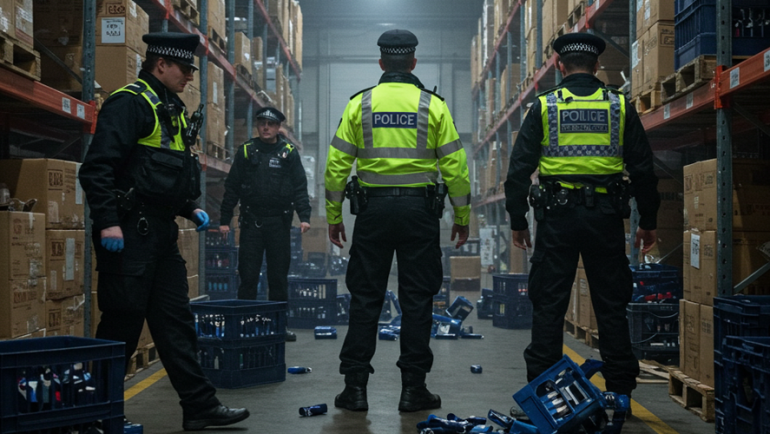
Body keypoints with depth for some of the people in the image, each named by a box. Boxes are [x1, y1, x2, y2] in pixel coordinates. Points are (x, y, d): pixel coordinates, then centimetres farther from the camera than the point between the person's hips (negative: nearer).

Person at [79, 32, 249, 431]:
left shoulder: (171, 109, 20)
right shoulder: (130, 103, -11)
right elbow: (97, 166, -19)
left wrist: (190, 209, 16)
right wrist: (107, 222, -24)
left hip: (161, 232, 10)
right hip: (129, 232, -10)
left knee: (175, 320, 10)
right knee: (122, 323, -3)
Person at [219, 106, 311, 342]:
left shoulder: (289, 153, 5)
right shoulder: (246, 151, 6)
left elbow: (300, 188, 2)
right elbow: (232, 187, 7)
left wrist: (304, 216, -11)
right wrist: (224, 219, 2)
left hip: (279, 222, 0)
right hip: (251, 222, 0)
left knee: (279, 277, 6)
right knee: (248, 276, 0)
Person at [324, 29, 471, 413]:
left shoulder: (360, 104, 2)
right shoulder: (433, 105, 0)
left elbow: (337, 165, 1)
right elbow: (454, 166, -1)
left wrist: (334, 216, 9)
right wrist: (462, 217, 8)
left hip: (373, 209, 1)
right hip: (419, 209, -1)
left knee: (365, 298, 7)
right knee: (417, 300, 5)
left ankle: (355, 386, 7)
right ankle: (413, 388, 8)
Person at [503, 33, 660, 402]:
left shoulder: (543, 107, 2)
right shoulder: (620, 107, 5)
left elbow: (520, 168, 0)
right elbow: (643, 168, 5)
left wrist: (517, 220, 6)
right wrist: (648, 221, 13)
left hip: (557, 218, -1)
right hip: (605, 218, 1)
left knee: (548, 305, 5)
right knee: (611, 306, 8)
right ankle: (620, 389, 11)